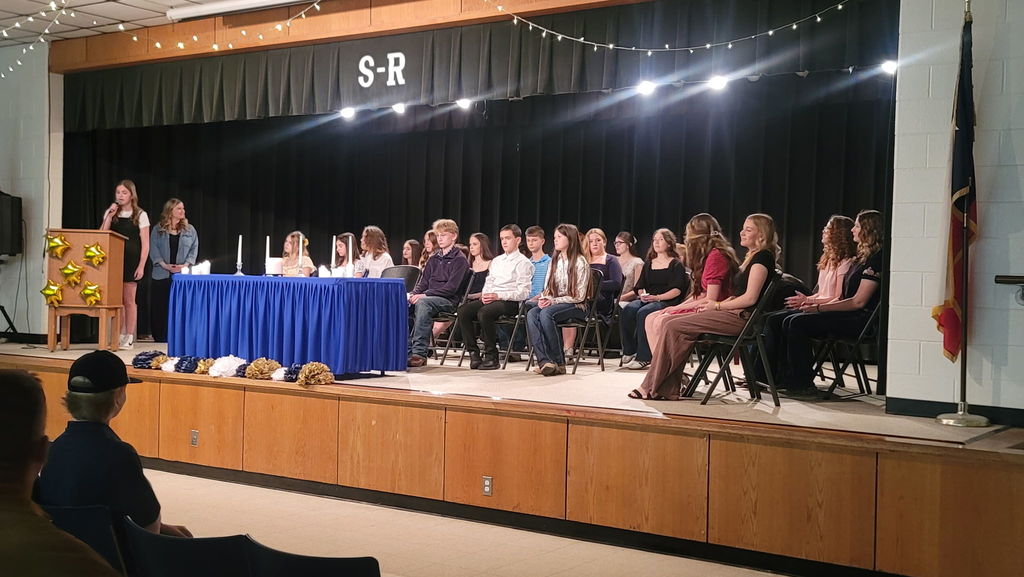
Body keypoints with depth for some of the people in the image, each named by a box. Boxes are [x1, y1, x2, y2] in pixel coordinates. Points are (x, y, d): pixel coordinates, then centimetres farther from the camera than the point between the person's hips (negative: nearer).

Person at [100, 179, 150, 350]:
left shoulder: (140, 215, 0)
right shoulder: (110, 213, 11)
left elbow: (145, 243, -3)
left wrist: (141, 266, -11)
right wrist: (110, 216, -5)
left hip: (131, 261, -3)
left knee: (129, 300, 0)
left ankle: (129, 338, 5)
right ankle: (120, 335, 12)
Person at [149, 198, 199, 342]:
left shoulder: (190, 230, 11)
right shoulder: (158, 229, 8)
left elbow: (194, 249, 6)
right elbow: (154, 249, 2)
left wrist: (185, 265, -9)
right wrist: (165, 265, -12)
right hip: (162, 275, 0)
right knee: (160, 307, 0)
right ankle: (161, 338, 8)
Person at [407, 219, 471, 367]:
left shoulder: (459, 259, -1)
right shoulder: (434, 258, 22)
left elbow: (452, 287, -12)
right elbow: (423, 281, 20)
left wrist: (425, 294, -19)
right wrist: (414, 294, -3)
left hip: (448, 301, -7)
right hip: (429, 298, 7)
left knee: (422, 303, -37)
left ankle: (420, 352, -41)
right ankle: (407, 349, -24)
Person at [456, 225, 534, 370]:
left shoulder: (523, 263, 1)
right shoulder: (496, 261, 25)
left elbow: (523, 292, -8)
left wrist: (498, 296, -16)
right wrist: (484, 295, 1)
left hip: (510, 302, -7)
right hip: (489, 300, 7)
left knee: (484, 313, -35)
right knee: (463, 310, -20)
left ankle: (491, 356, -23)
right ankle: (474, 353, -16)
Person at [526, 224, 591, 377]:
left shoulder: (580, 262, -5)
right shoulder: (555, 260, 17)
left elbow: (579, 296, -10)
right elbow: (547, 287, 18)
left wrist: (554, 301, -15)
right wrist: (543, 299, -5)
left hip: (574, 306, -6)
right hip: (552, 303, 6)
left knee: (546, 313, -35)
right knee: (531, 314, -27)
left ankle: (558, 362, -26)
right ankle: (543, 361, -38)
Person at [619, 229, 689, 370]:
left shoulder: (676, 264, 7)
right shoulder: (648, 264, 24)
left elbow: (677, 290, -6)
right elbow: (639, 288, 20)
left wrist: (657, 297, -19)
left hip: (667, 302, -5)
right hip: (646, 300, 5)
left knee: (643, 313, -35)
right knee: (628, 309, -28)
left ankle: (643, 357, -33)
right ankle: (629, 352, -23)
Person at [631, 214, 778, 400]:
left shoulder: (763, 256, -8)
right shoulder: (751, 256, 23)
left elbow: (750, 298, -16)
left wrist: (718, 305, -7)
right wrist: (716, 303, 5)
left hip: (742, 317, -10)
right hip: (733, 314, 10)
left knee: (673, 326, -16)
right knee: (673, 323, -3)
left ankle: (652, 388, -10)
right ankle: (667, 390, -11)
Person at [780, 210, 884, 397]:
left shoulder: (876, 259, -11)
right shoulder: (863, 257, 20)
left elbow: (859, 301, -17)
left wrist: (819, 308, -13)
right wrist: (815, 304, 5)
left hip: (861, 318, -10)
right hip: (850, 315, 10)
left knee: (799, 323, -21)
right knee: (790, 322, -2)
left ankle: (803, 384, -13)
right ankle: (793, 378, -3)